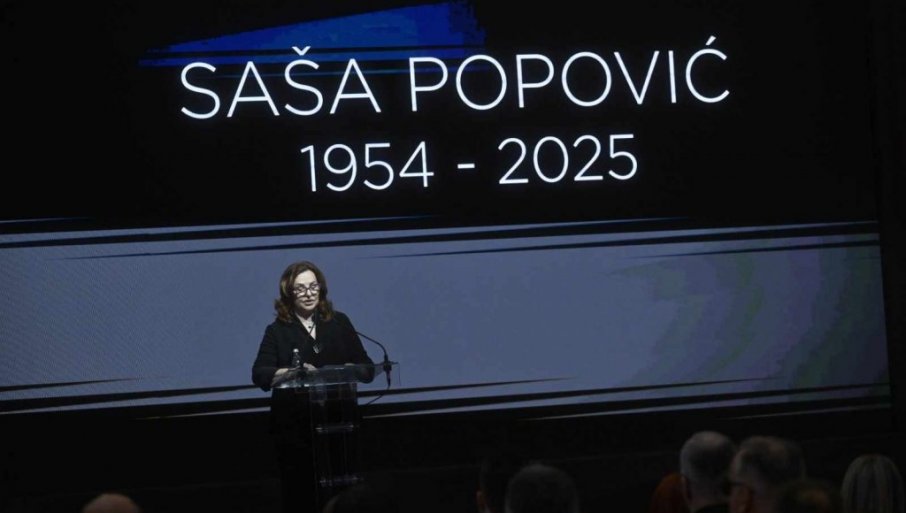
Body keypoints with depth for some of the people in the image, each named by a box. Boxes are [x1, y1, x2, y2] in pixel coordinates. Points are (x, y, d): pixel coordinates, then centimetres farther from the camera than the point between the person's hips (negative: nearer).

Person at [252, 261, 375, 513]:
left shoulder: (339, 323, 9)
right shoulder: (277, 330, 3)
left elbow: (367, 369, 7)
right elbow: (260, 375, -10)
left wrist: (349, 370, -15)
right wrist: (293, 372, -27)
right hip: (294, 427, -1)